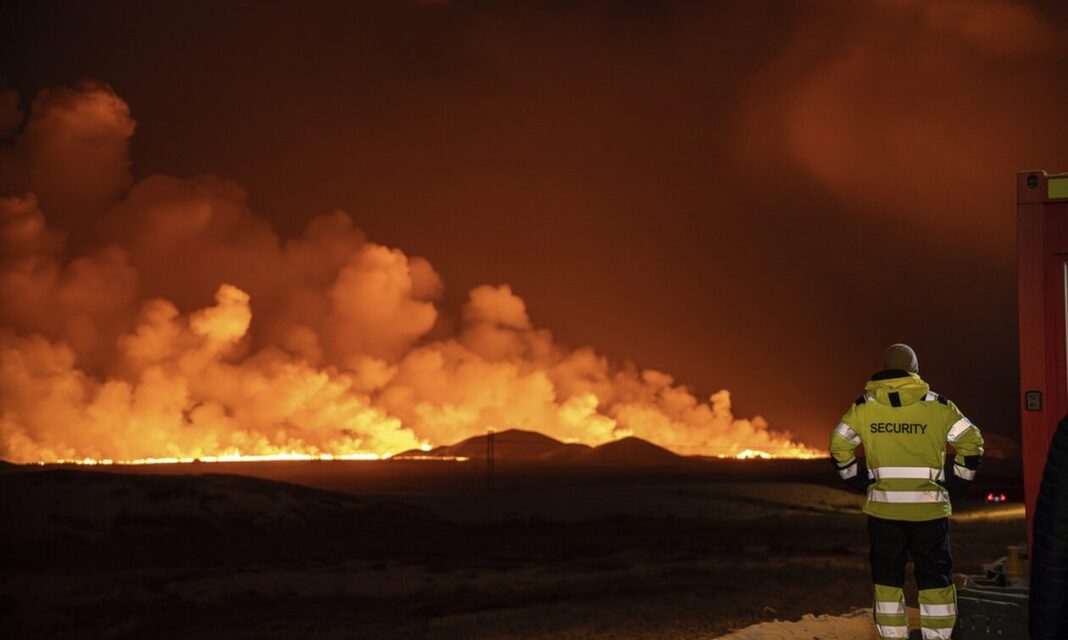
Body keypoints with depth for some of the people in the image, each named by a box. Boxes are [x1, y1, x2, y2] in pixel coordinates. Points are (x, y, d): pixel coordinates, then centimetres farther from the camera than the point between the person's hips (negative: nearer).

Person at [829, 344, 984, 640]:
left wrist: (858, 480, 13)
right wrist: (956, 482, 6)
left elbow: (839, 446, 6)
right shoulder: (937, 405, -3)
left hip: (883, 507, 1)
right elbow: (971, 442, -3)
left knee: (888, 578, 10)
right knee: (934, 577, 8)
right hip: (929, 506, -1)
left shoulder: (864, 406, 1)